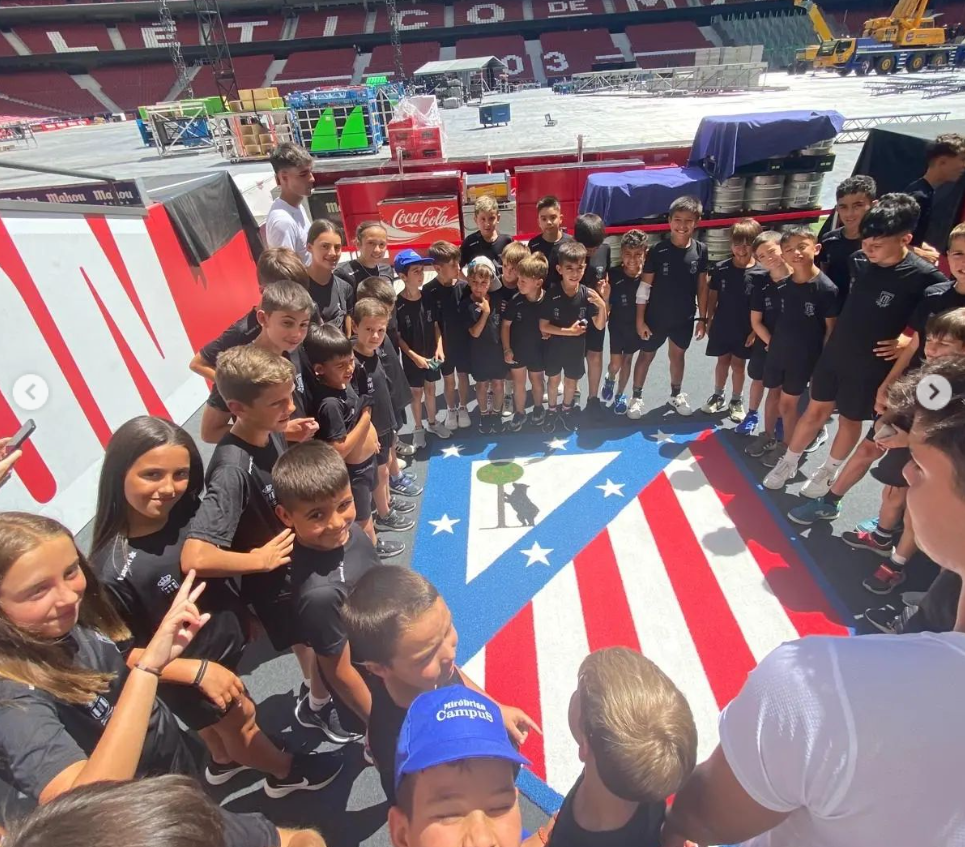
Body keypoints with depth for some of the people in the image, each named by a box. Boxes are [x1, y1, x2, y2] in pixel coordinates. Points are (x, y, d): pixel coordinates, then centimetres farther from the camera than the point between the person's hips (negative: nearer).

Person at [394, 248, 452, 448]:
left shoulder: (428, 298, -4)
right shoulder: (397, 304, -17)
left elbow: (436, 325, 5)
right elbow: (397, 336, -13)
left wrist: (439, 347, -8)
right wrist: (414, 356, -17)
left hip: (431, 355, 4)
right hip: (412, 358, -4)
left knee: (430, 389, 18)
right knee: (416, 392, 10)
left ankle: (432, 422, 37)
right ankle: (418, 428, 28)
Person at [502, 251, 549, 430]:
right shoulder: (516, 300, -18)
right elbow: (506, 325, -7)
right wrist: (506, 349, -7)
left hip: (537, 349, -1)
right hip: (516, 348, 1)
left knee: (536, 380, 20)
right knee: (518, 382, 13)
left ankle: (538, 408, 44)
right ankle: (519, 413, 32)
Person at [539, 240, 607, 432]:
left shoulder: (588, 294, -15)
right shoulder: (551, 295, -20)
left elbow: (600, 326, -13)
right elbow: (543, 326, -16)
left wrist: (603, 305, -29)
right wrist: (569, 331, -23)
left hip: (576, 348, 2)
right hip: (555, 347, -1)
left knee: (572, 381, 19)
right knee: (554, 380, 18)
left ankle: (566, 409, 44)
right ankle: (552, 410, 41)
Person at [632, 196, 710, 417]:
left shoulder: (700, 251, -7)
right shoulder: (657, 251, -15)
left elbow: (702, 287, 1)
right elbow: (645, 286, -11)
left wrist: (702, 318, 2)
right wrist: (640, 319, -11)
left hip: (685, 317, 3)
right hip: (656, 316, -3)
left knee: (678, 354, 20)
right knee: (646, 355, 11)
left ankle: (676, 394, 40)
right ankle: (637, 396, 27)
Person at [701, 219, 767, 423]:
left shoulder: (761, 273, -11)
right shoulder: (720, 268, -6)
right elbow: (712, 296, 3)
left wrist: (755, 330, -10)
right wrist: (709, 321, 2)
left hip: (745, 329, -1)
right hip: (721, 326, 1)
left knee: (738, 364, 10)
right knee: (723, 361, 15)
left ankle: (736, 401, 27)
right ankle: (718, 397, 32)